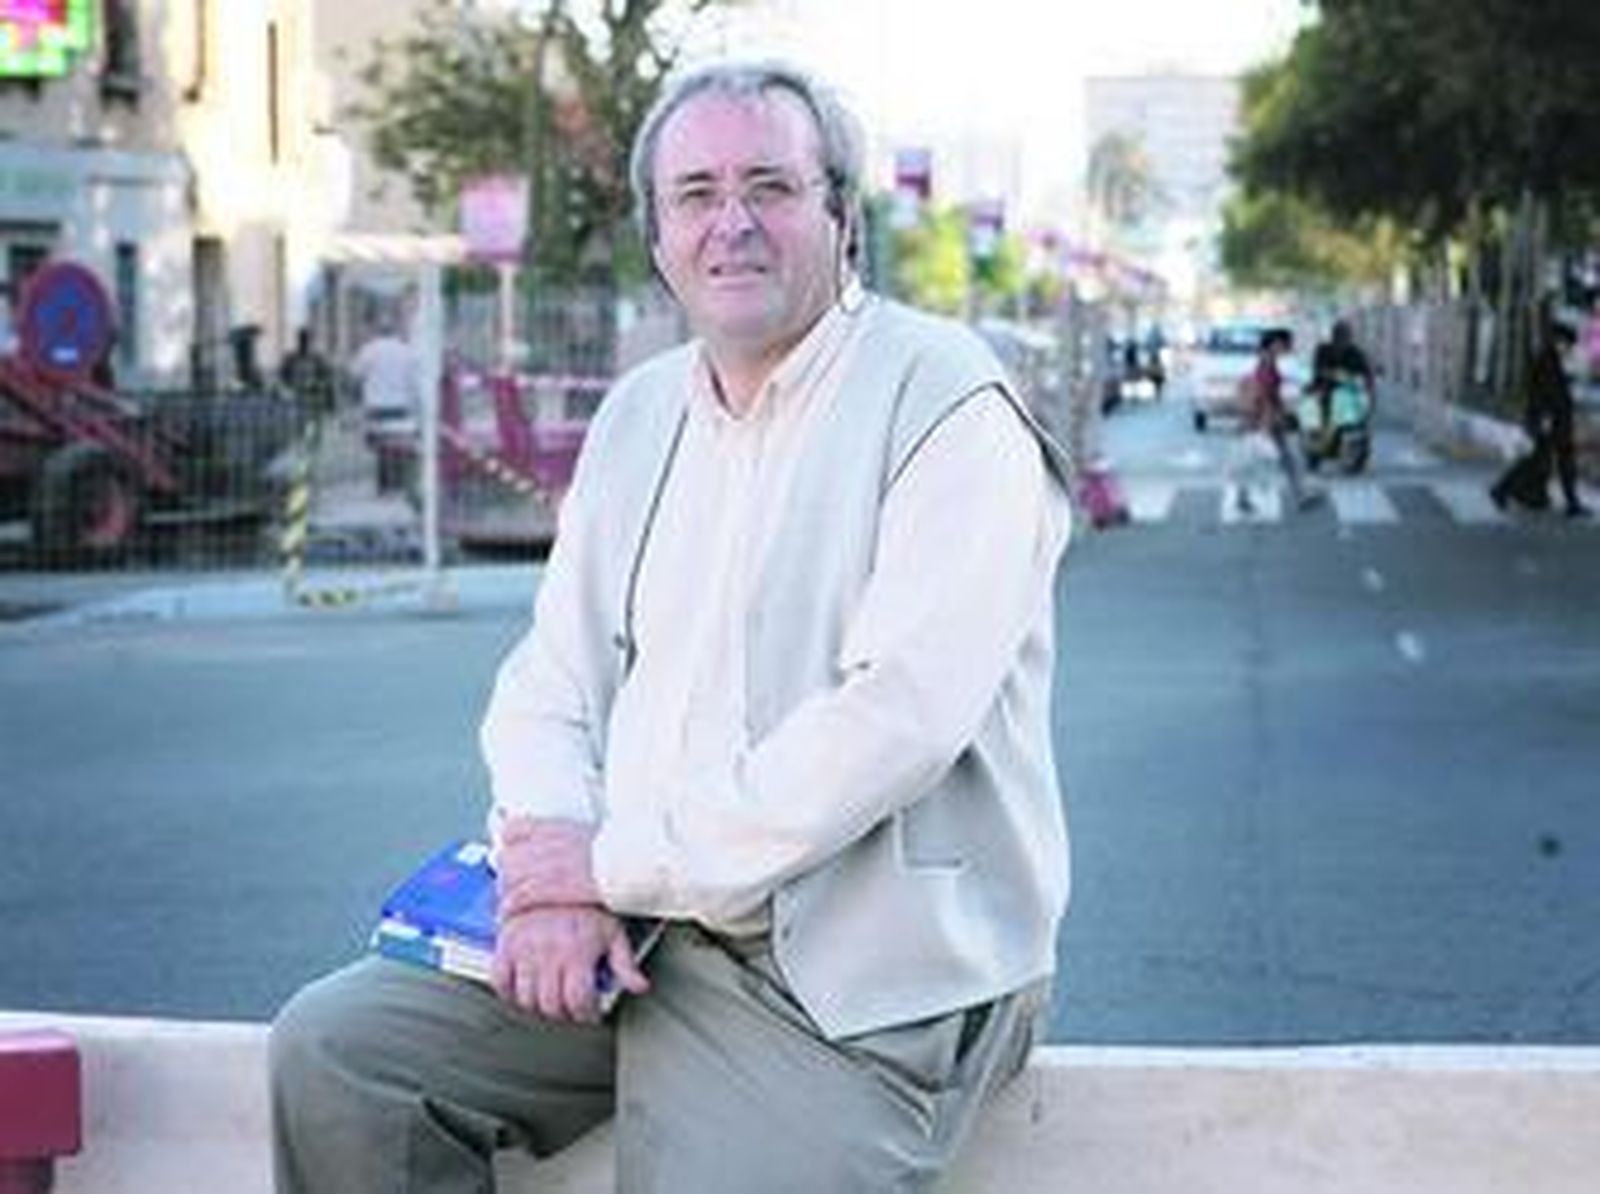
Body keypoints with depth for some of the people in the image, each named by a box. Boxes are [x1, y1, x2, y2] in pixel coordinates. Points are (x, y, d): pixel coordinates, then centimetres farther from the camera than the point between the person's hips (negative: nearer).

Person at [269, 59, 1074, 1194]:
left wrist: (624, 861, -16)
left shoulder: (944, 404, -10)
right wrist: (557, 867, -8)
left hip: (865, 986, -7)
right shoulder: (639, 414, 15)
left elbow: (899, 713, -21)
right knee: (333, 1048, -6)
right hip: (633, 932, 7)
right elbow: (550, 681, 14)